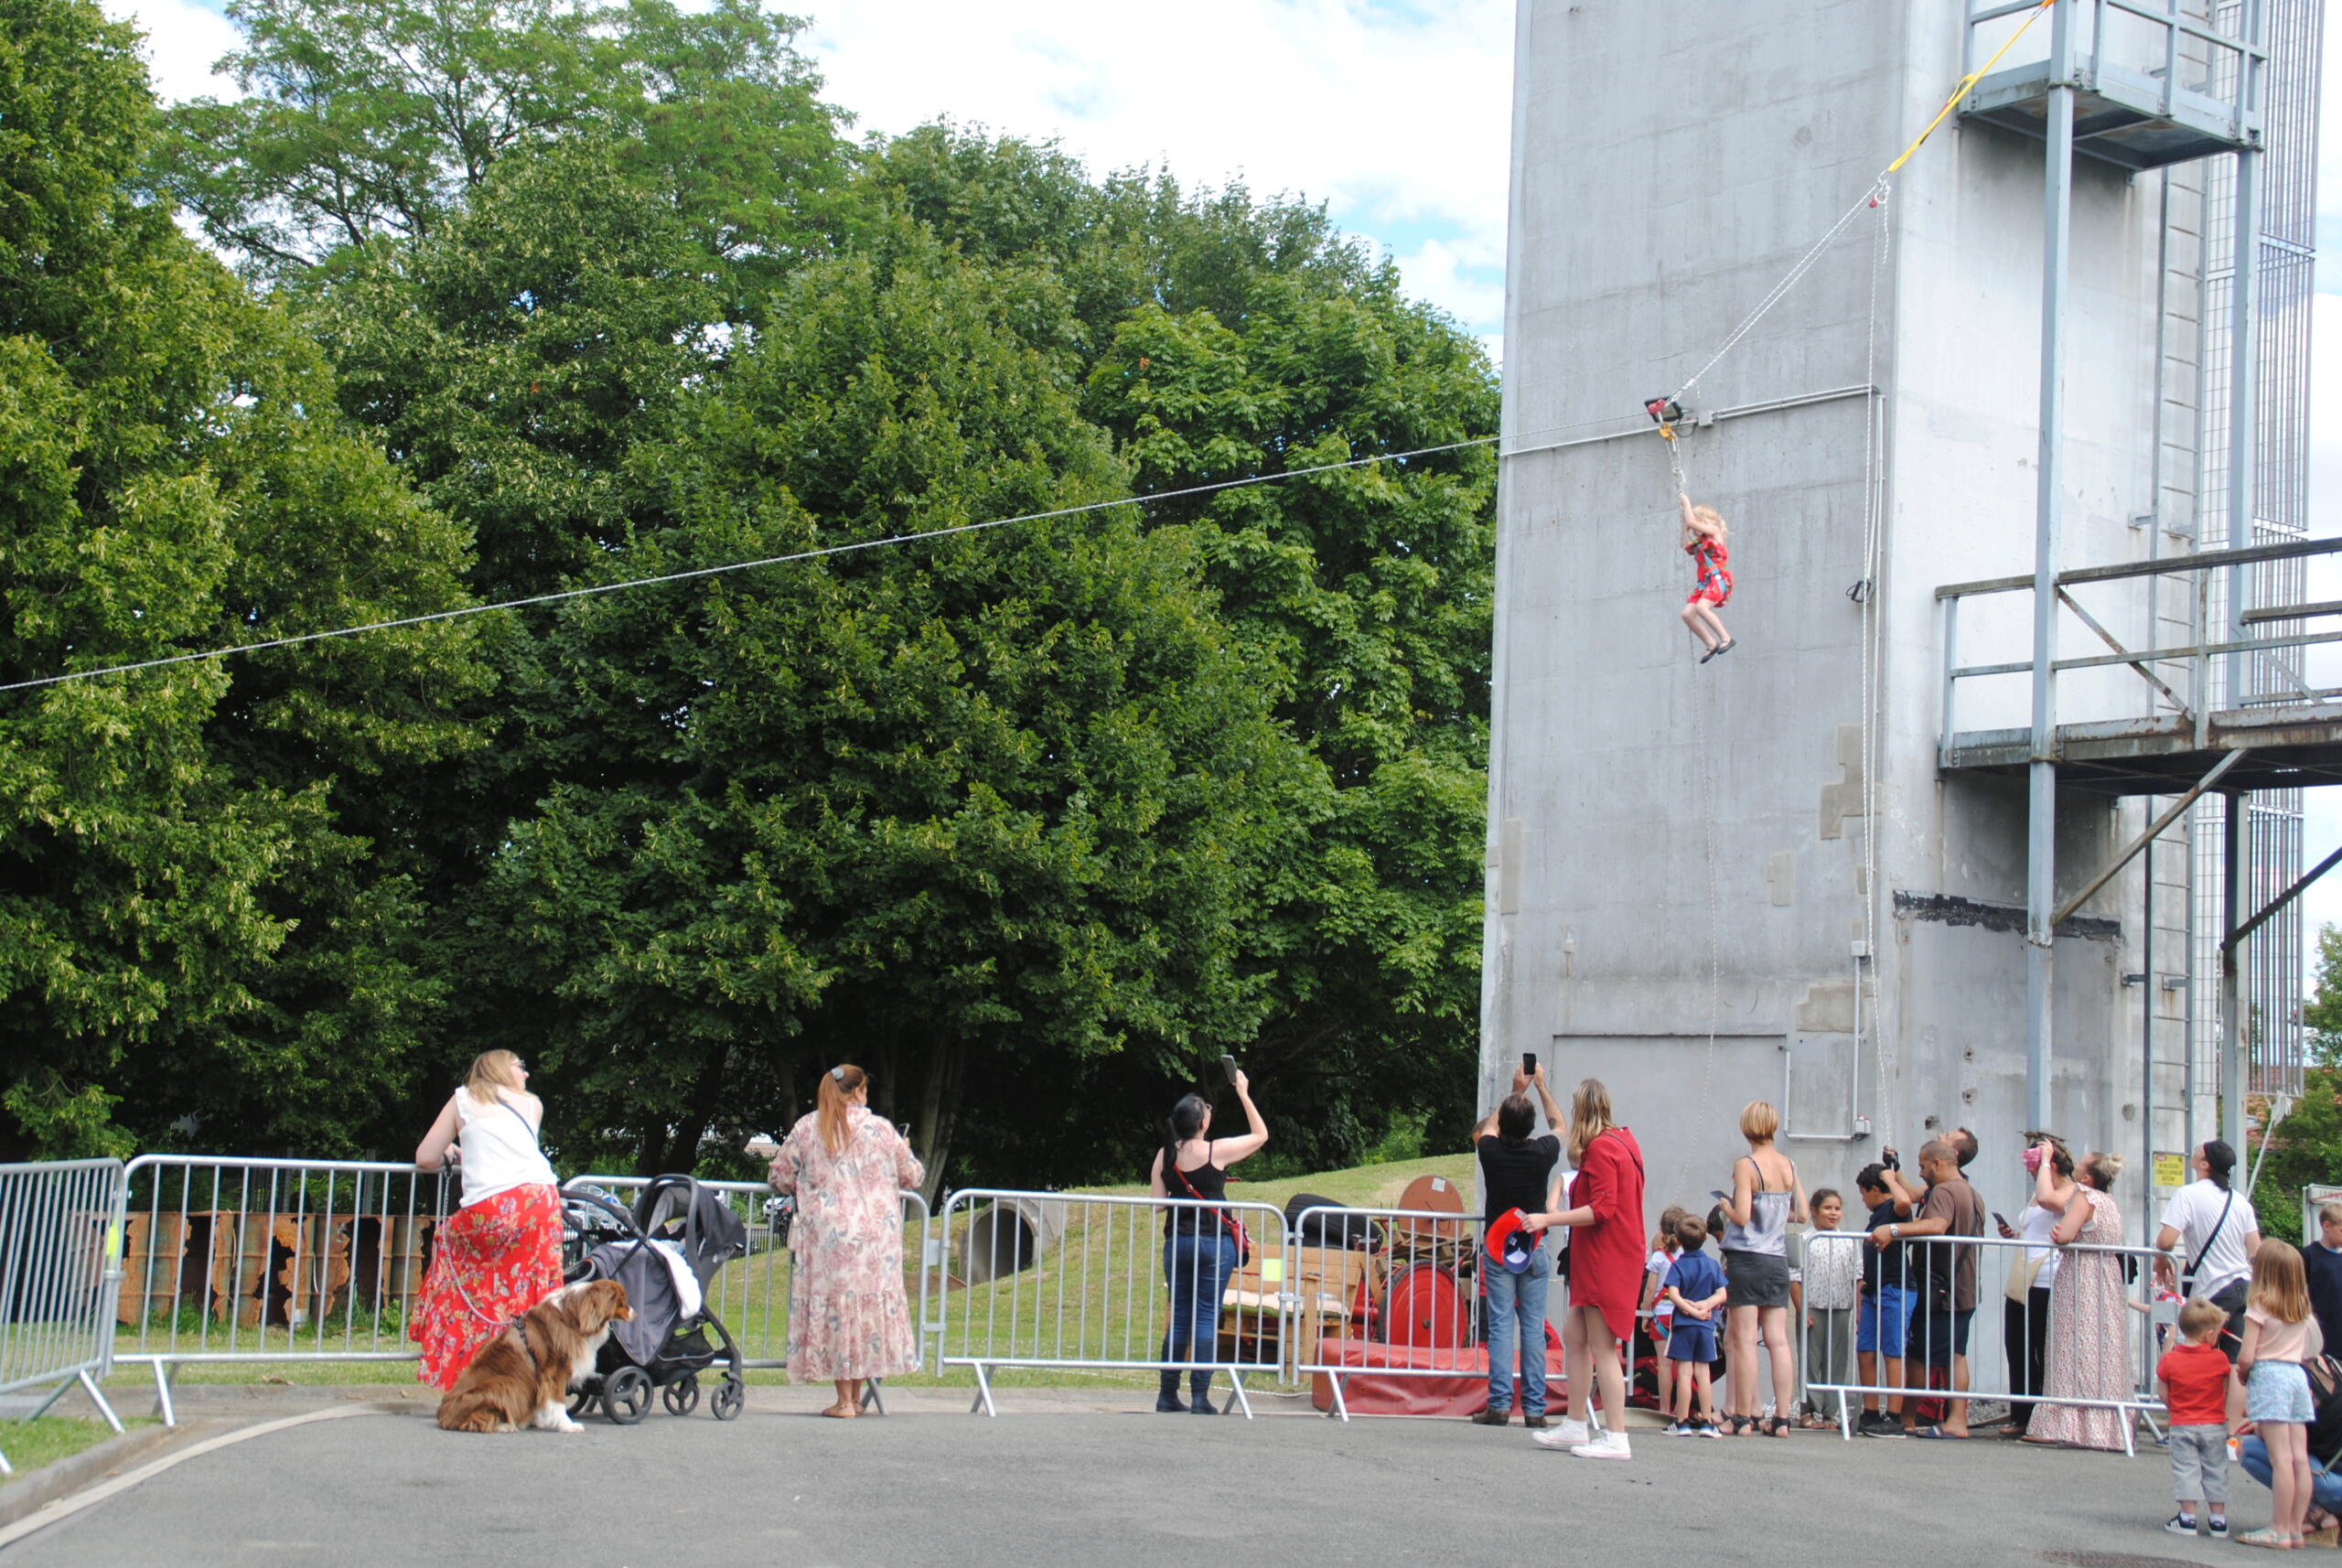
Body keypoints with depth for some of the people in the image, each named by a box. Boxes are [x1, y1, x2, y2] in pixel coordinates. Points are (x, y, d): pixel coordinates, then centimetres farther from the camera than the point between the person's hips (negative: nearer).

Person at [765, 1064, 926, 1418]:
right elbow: (913, 1176, 12)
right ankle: (857, 1397, 14)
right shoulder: (881, 1128, 4)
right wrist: (904, 1153, 33)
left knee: (833, 1304, 1)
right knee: (871, 1300, 10)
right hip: (877, 1230, 1)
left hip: (827, 1233, -1)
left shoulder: (806, 1128, 3)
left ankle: (844, 1400, -1)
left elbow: (779, 1178, 8)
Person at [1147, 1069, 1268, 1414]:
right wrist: (1243, 1094, 9)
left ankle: (1168, 1395, 12)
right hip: (1215, 1242, -4)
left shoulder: (1165, 1155, 1)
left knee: (1179, 1316, 11)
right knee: (1206, 1316, -1)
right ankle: (1200, 1396, -4)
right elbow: (1260, 1135, 4)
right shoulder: (1216, 1151, -10)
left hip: (1177, 1241, 4)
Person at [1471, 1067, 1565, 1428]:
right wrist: (1541, 1086, 23)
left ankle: (1499, 1405, -7)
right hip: (1535, 1249, 0)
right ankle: (1534, 1408, 0)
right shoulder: (1543, 1153, -7)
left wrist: (1516, 1090, 25)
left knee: (1501, 1325, -1)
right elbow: (1558, 1125, 16)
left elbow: (1489, 1126, 18)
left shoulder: (1491, 1151, -7)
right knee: (1533, 1327, 1)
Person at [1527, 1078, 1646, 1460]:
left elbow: (1602, 1209, -23)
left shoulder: (1601, 1148, -15)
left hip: (1607, 1258, -10)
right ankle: (1575, 1426, 20)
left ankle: (1616, 1439, -7)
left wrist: (1549, 1219, -23)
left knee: (1602, 1347, -8)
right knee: (1573, 1335, 15)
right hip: (1596, 1259, 10)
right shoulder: (1623, 1140, 14)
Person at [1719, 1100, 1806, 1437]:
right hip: (1778, 1260, 5)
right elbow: (1802, 1214, 10)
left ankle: (1743, 1418, 0)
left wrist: (1725, 1206, 3)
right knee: (1778, 1340, 5)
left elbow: (1741, 1217, -17)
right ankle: (1781, 1418, 3)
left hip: (1746, 1258, -5)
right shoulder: (1789, 1166, 5)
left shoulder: (1746, 1165, -11)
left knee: (1744, 1340, -1)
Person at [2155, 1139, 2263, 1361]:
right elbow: (2256, 1251, 9)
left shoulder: (2188, 1195, -11)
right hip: (2244, 1287, 6)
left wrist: (2161, 1262, 0)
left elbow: (2166, 1241, -21)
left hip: (2214, 1292, -6)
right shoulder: (2240, 1200, 9)